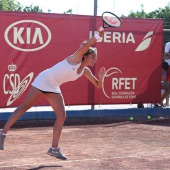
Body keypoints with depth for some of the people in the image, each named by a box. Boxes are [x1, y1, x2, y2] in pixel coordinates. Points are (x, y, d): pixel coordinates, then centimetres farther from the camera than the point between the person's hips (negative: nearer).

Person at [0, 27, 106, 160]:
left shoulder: (85, 71, 5)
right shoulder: (76, 58, -15)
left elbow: (98, 85, 8)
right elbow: (86, 45, -34)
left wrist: (101, 77, -13)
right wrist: (99, 35, -40)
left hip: (53, 88, 8)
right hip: (43, 80, -8)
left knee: (62, 116, -2)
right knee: (25, 106, -5)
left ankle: (54, 148, 5)